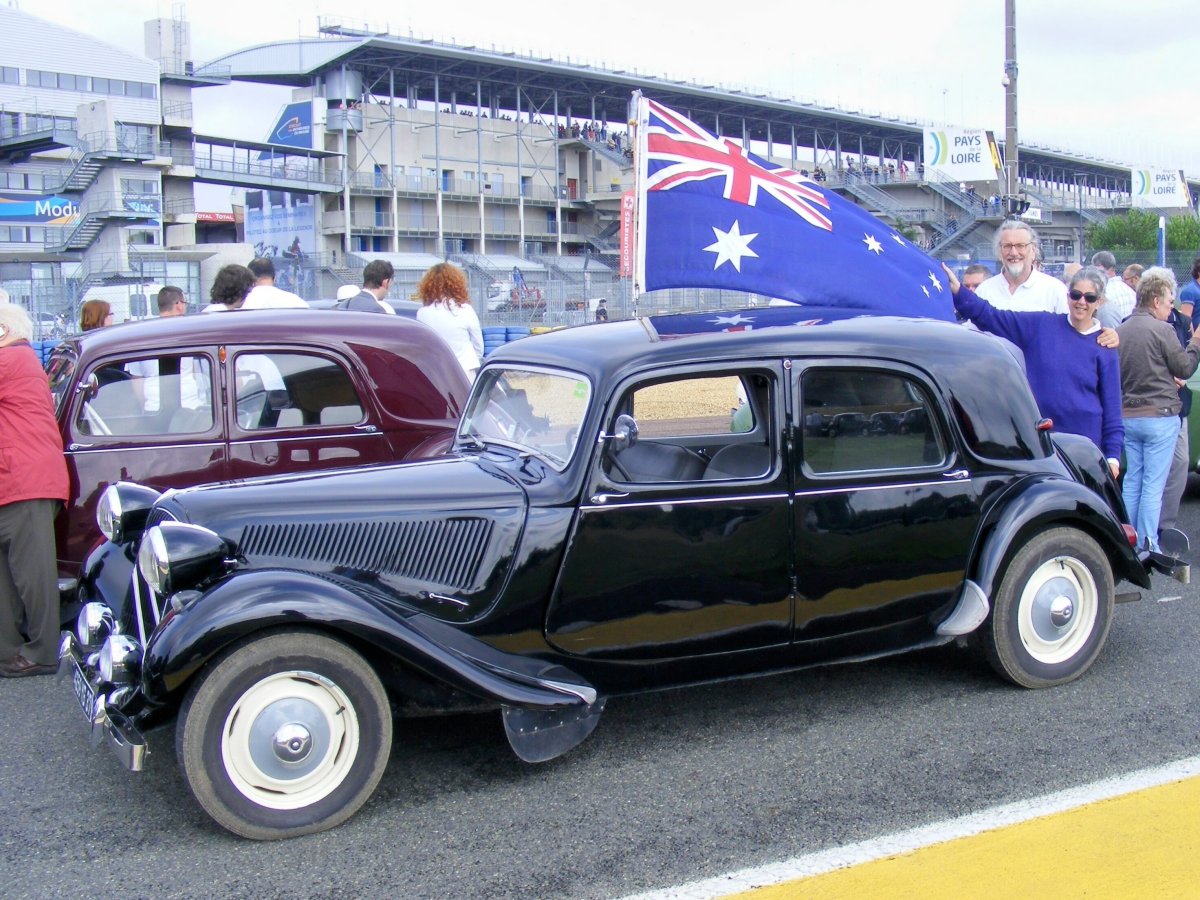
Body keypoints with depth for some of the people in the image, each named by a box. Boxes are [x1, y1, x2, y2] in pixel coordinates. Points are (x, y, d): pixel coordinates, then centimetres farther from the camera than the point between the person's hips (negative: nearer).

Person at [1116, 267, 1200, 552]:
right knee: (1153, 485, -1)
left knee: (1132, 480, 15)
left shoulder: (1120, 330, 5)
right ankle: (1147, 547, 1)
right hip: (1160, 416, -6)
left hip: (1128, 416, 6)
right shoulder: (1162, 331, -15)